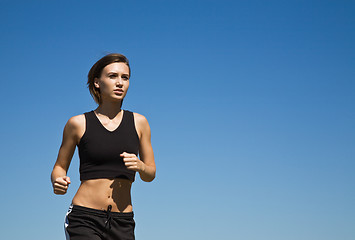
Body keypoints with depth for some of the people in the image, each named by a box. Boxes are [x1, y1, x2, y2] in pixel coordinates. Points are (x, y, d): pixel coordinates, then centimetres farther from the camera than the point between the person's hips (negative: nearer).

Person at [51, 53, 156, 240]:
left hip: (122, 224, 3)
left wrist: (139, 166, -9)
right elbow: (60, 167, 12)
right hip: (84, 219, -3)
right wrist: (57, 182, -10)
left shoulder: (139, 122, 7)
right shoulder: (78, 123, 2)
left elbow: (150, 174, 13)